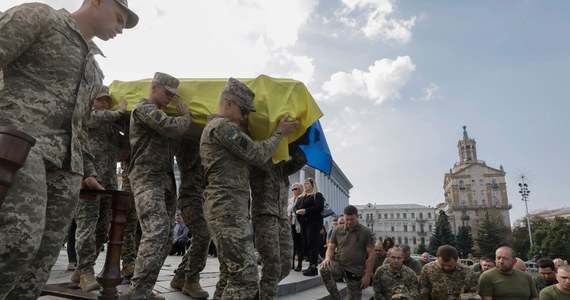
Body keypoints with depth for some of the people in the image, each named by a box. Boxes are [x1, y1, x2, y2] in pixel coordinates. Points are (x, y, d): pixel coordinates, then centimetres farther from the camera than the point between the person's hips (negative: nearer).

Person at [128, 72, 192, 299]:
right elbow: (173, 128, -18)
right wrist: (186, 116, -1)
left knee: (165, 235, 5)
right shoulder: (144, 108, -4)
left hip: (165, 179, 9)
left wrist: (182, 117, 18)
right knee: (157, 230, -22)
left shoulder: (159, 114, 27)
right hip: (147, 178, -9)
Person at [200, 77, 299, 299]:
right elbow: (258, 155, -11)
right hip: (229, 208, -11)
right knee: (246, 277, -13)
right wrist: (279, 132, 2)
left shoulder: (216, 127, 24)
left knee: (230, 274, 14)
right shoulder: (222, 125, -10)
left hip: (228, 208, 11)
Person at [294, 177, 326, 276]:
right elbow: (295, 207, 17)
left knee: (313, 244, -11)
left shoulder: (317, 195, 1)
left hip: (314, 222, -7)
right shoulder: (301, 197, 23)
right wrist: (297, 211, -7)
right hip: (303, 223, 7)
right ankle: (311, 266, 10)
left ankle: (313, 267, -11)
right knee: (306, 244, 4)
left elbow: (320, 207, -13)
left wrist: (306, 211, -18)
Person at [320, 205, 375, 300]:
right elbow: (331, 248, 8)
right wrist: (327, 258, -15)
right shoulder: (337, 230, 4)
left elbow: (371, 255, -4)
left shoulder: (366, 232, -4)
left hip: (355, 271, -1)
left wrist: (367, 276, -8)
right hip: (338, 264, 1)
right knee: (324, 269, -29)